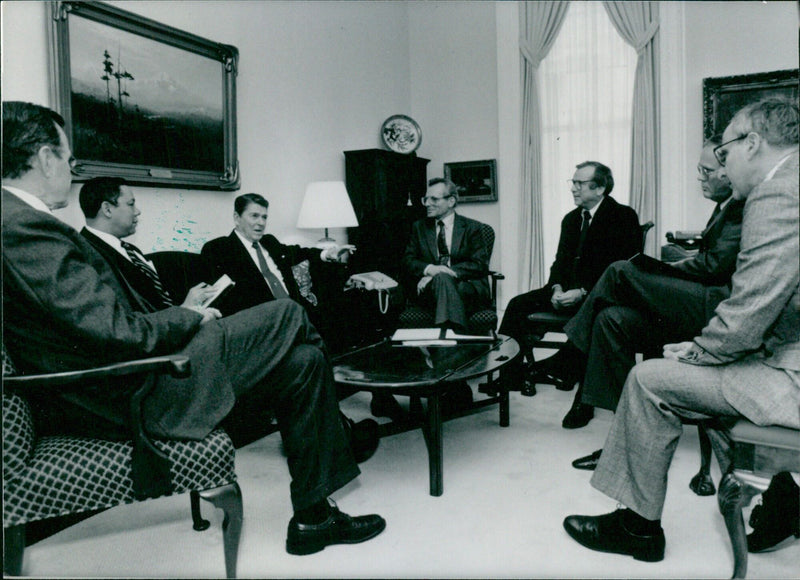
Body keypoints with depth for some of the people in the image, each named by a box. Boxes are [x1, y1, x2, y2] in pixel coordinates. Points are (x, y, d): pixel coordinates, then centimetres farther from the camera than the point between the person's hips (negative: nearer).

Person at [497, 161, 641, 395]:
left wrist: (582, 292, -23)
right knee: (518, 304, -10)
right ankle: (511, 375, -9)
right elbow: (560, 261, 14)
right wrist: (557, 288, -8)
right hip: (569, 289, 6)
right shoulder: (571, 219, 16)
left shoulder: (623, 217, -5)